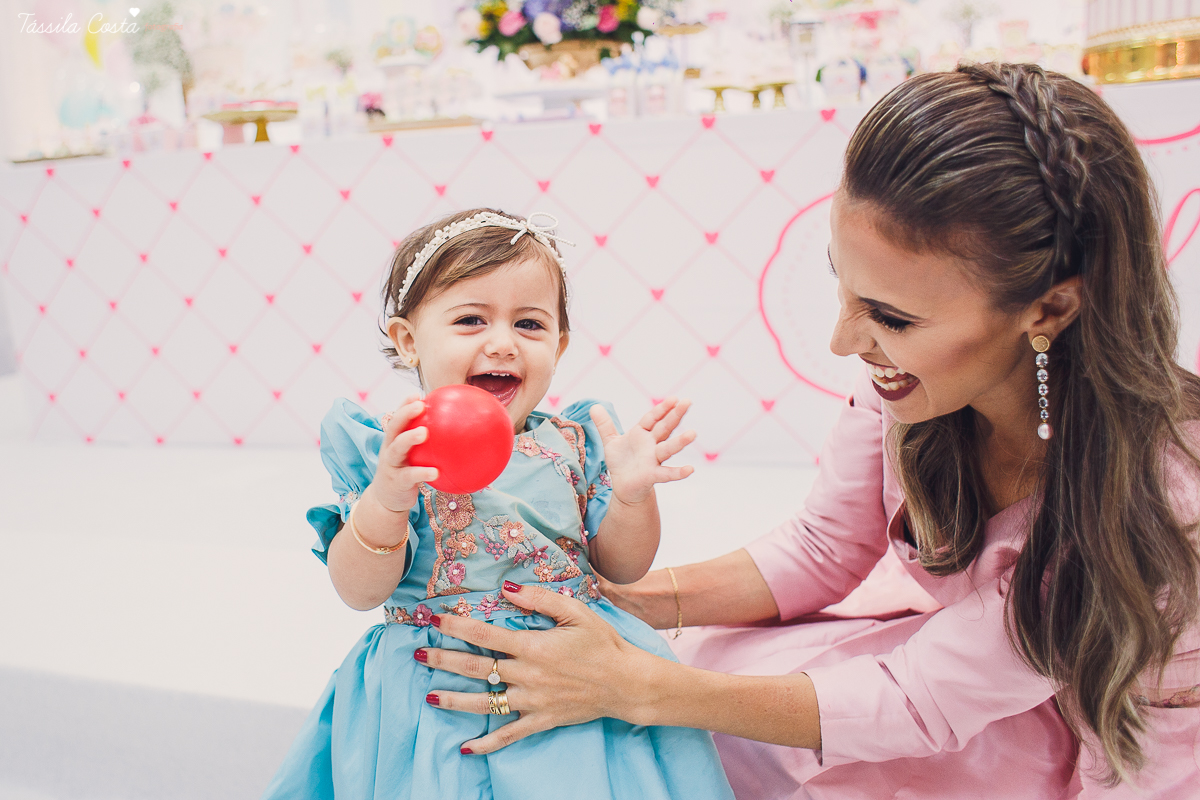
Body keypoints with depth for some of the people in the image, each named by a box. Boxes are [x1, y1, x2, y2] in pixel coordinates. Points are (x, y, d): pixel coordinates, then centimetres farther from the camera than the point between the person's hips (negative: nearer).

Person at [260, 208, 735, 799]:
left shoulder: (571, 444, 1)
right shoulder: (387, 451, -5)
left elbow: (623, 568, 5)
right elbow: (360, 593, -10)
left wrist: (633, 494, -14)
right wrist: (385, 499, -27)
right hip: (434, 691, -2)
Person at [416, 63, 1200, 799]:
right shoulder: (917, 365, -21)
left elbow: (925, 701, -30)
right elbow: (822, 550, -8)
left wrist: (632, 687, -34)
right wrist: (619, 599, -22)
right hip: (985, 662, 5)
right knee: (708, 658, -15)